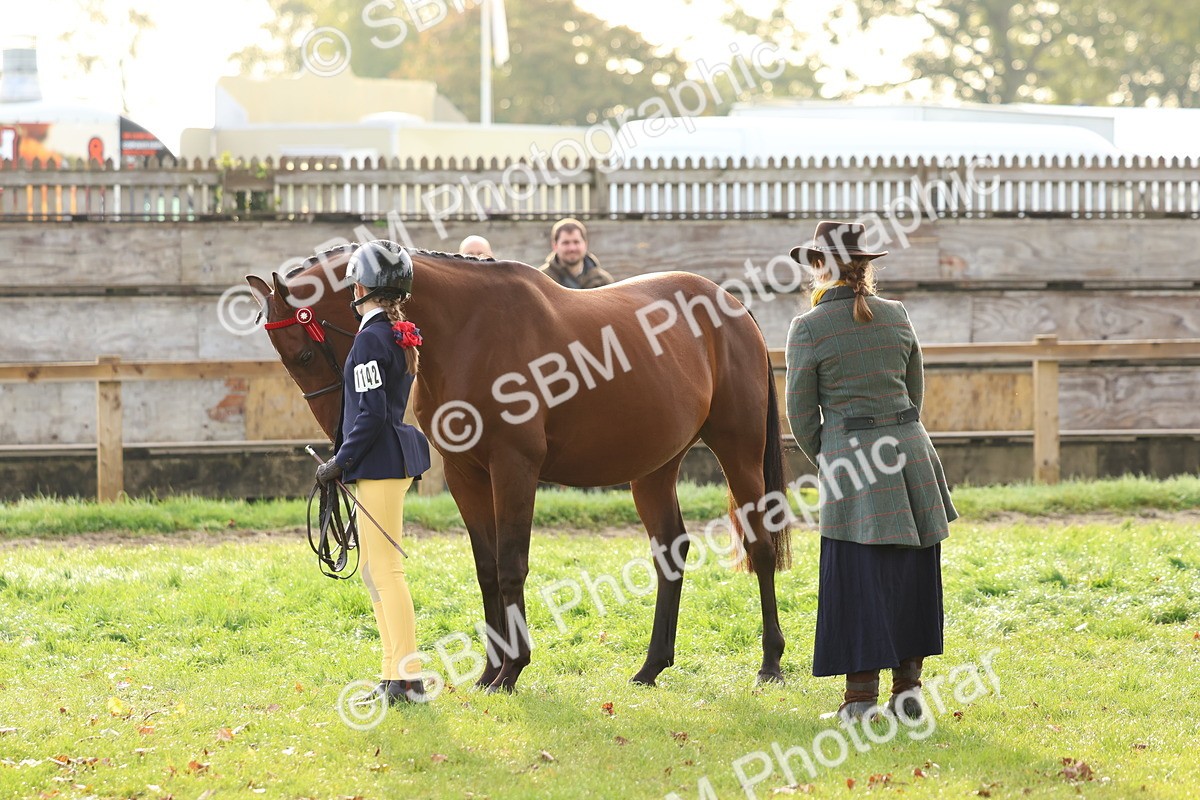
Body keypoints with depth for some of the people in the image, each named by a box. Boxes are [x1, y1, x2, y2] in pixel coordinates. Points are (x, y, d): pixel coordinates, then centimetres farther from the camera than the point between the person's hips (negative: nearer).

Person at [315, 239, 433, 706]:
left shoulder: (370, 339, -15)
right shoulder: (401, 336, 13)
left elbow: (371, 415, -19)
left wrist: (340, 463, -13)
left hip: (379, 461, -10)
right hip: (396, 459, 10)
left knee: (385, 570, -7)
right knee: (372, 568, 16)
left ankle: (408, 677, -8)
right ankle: (397, 673, 18)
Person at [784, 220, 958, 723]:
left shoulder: (809, 329, -8)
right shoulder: (896, 317, 5)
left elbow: (801, 412, -3)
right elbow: (915, 392, 13)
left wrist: (823, 463, 13)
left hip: (849, 456, -4)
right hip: (911, 450, 4)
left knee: (857, 578, 0)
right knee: (912, 574, 12)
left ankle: (862, 696, 0)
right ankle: (908, 686, 14)